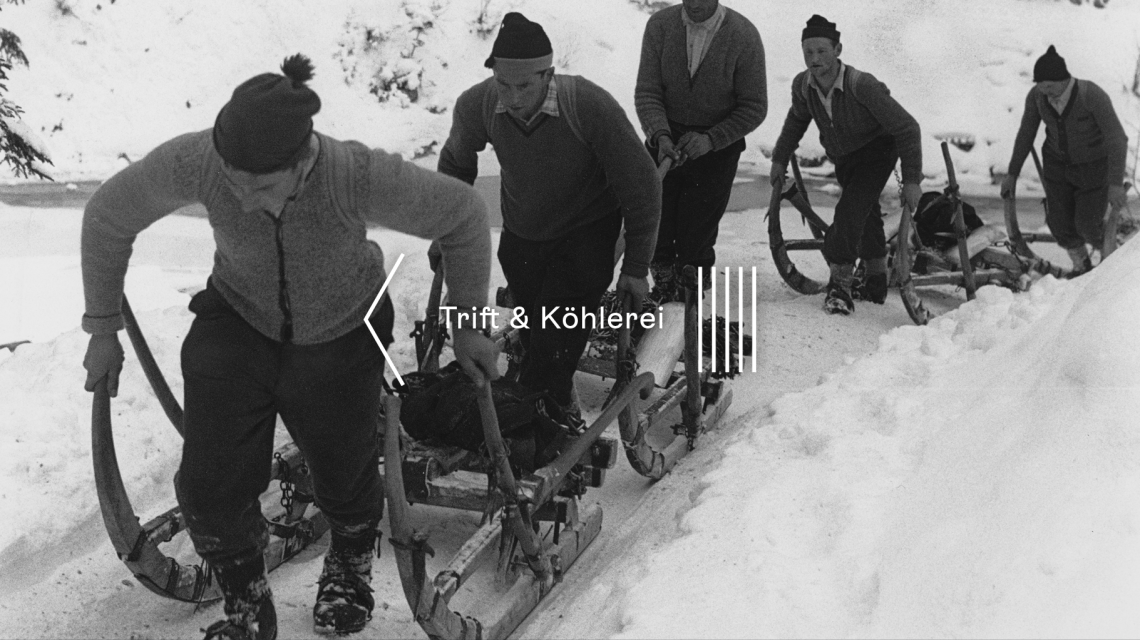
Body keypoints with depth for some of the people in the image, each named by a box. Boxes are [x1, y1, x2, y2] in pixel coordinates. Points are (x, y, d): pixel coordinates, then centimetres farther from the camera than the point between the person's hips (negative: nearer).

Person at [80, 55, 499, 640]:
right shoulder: (193, 162, -32)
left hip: (342, 334, -1)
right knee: (210, 489, -6)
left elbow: (463, 214, -18)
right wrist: (104, 329, -3)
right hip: (237, 323, 1)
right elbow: (108, 218, -11)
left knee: (343, 476, 11)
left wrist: (469, 326, -10)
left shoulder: (361, 178, -36)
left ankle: (351, 560, 48)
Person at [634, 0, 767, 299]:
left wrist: (710, 139, -21)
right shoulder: (660, 25, -10)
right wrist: (660, 136, -26)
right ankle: (663, 282, 23)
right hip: (666, 137, 2)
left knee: (696, 235, -2)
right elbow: (647, 92, -9)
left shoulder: (743, 35, -15)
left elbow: (754, 108, -9)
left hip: (718, 144, -2)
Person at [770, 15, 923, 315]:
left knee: (849, 214, -23)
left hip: (876, 152, -6)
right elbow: (796, 120, 9)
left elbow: (906, 127, -26)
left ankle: (841, 284, -12)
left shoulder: (862, 85, -33)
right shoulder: (802, 85, -17)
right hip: (843, 158, 6)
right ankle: (876, 283, 33)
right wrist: (780, 158, 13)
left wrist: (912, 180, -26)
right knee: (866, 215, 18)